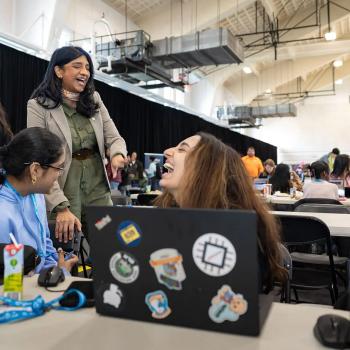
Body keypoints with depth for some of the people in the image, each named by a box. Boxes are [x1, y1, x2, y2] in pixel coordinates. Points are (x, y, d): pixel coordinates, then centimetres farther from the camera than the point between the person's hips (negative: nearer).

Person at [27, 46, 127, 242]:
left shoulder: (94, 100, 7)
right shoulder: (39, 106, -7)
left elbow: (114, 138, 5)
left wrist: (118, 155, -21)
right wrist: (61, 207, -23)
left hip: (99, 190, 4)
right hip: (63, 193, -4)